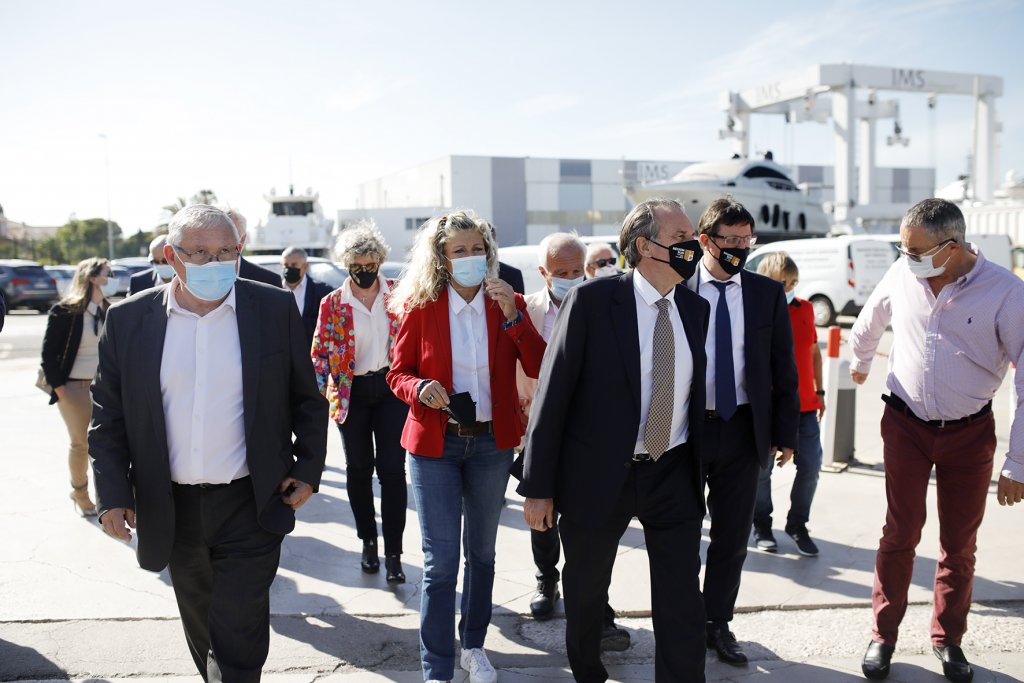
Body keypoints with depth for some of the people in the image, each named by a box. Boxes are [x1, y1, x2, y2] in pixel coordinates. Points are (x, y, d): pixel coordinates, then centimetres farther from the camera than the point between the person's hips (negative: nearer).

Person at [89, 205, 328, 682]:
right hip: (172, 511, 3)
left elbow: (307, 399, 3)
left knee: (237, 644, -3)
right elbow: (107, 414, 4)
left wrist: (308, 471, -2)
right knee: (202, 634, 21)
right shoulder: (128, 319, -2)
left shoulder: (276, 308, -4)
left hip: (251, 505, -2)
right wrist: (113, 494, -2)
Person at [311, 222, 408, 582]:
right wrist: (325, 392, -10)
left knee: (392, 469, -5)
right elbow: (319, 352, 0)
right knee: (358, 469, 11)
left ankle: (393, 554, 2)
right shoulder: (332, 303, -2)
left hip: (391, 389, -1)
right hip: (353, 393, 1)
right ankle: (368, 542, 28)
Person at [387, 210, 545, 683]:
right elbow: (398, 374, 1)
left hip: (491, 442, 3)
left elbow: (538, 368, -10)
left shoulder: (508, 304, -1)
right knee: (440, 562, -2)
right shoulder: (420, 307, -5)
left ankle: (473, 645, 36)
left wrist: (513, 317, -21)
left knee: (482, 552, 17)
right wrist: (421, 389, -21)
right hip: (435, 443, -2)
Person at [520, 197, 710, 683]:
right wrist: (538, 487, -13)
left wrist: (699, 470, 13)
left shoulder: (695, 307, 4)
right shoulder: (591, 300, -12)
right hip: (599, 474, -3)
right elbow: (553, 393, -12)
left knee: (683, 603, 5)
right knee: (586, 593, 17)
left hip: (673, 475, 3)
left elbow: (694, 391, 13)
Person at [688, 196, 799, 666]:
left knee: (733, 536, 11)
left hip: (744, 429, 2)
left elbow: (784, 368, 5)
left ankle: (718, 624, 30)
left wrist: (786, 433, 2)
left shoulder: (767, 293, 2)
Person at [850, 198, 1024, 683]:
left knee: (959, 546, 12)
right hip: (906, 425, 1)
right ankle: (883, 636, 21)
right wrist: (859, 364, 32)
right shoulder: (902, 275, -8)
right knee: (899, 535, 7)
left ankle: (948, 639, 31)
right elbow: (869, 324, 15)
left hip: (969, 433, -1)